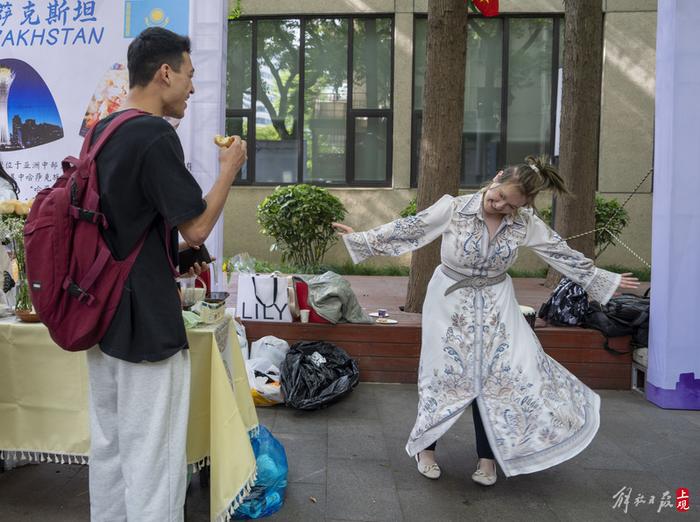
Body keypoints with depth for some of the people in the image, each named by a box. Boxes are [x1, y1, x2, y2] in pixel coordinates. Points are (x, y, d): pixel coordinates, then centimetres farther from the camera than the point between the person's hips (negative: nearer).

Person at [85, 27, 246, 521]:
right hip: (146, 325, -9)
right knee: (152, 455, 3)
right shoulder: (156, 135, -17)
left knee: (108, 443, 19)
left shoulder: (100, 130, 10)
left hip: (103, 314, 9)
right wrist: (231, 166, -4)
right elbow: (196, 228, -16)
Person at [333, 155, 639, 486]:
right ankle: (425, 447, 24)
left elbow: (562, 252, 1)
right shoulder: (453, 208, -17)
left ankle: (488, 456, 17)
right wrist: (362, 239, -11)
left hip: (495, 304, 2)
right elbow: (408, 229, -11)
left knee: (501, 375, -1)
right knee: (446, 373, 4)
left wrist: (603, 279, 6)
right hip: (451, 301, -2)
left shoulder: (524, 222, -9)